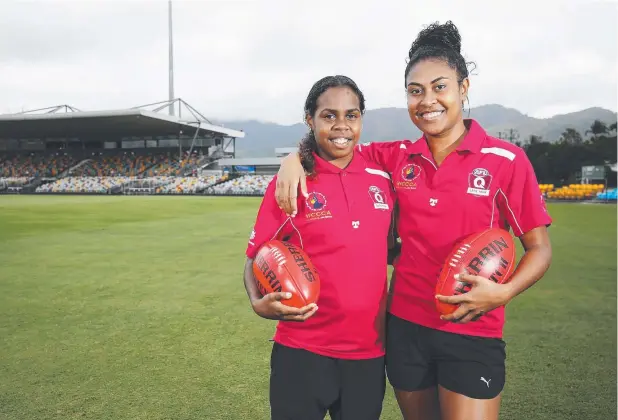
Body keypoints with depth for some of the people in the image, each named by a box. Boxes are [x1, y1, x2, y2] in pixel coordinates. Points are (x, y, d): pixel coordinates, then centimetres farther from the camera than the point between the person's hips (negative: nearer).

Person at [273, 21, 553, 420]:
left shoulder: (506, 160, -8)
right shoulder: (397, 157, 0)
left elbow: (539, 248, -5)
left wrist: (504, 292, -23)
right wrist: (295, 158, -10)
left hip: (472, 332, -3)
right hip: (404, 326, 4)